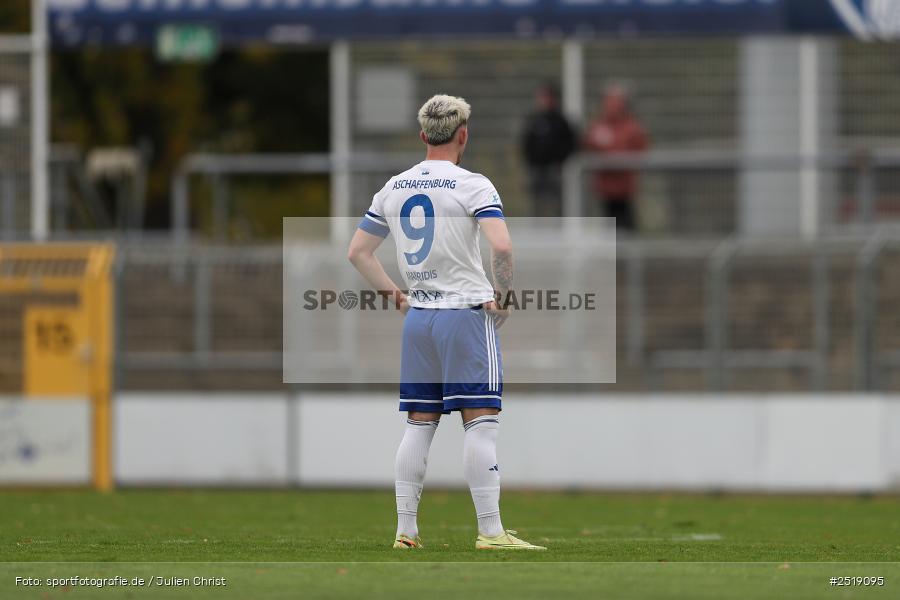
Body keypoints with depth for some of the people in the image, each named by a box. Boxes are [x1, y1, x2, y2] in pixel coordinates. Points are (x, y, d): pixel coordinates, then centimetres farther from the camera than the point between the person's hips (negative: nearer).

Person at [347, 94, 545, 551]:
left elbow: (357, 251, 15)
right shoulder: (472, 186, -8)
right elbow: (501, 246, -22)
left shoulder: (393, 188, 9)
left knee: (419, 424, 10)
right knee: (481, 421, -5)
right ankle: (490, 531, -8)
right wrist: (500, 294, -7)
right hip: (466, 312, -6)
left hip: (417, 317, 6)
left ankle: (405, 530, 9)